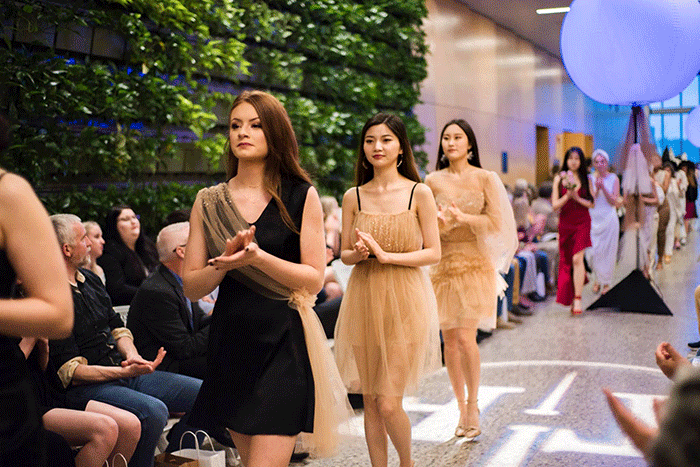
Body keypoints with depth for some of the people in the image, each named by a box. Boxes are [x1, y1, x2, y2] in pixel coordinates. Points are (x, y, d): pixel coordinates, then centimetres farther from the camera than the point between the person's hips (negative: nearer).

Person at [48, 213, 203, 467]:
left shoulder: (90, 279, 14)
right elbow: (70, 372, -17)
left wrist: (131, 355, -3)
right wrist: (126, 372, -25)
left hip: (122, 372, 9)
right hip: (84, 387, -9)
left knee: (203, 393, 0)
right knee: (153, 411, -35)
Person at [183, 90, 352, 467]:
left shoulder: (301, 197, -1)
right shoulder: (209, 203, 7)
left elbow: (314, 279, -5)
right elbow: (191, 288, 6)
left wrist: (258, 257, -20)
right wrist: (226, 262, -14)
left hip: (283, 342, -3)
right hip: (230, 343, 4)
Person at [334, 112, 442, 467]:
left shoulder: (419, 193, -2)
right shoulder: (353, 197, 6)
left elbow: (433, 253, -4)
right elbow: (345, 254, 10)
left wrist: (386, 255, -15)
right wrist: (359, 253, -12)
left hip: (404, 304, -3)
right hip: (363, 302, 3)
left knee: (389, 405, -5)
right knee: (369, 402, 8)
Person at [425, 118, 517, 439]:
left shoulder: (485, 179, 0)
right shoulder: (432, 181, 6)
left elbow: (497, 223, -4)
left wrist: (463, 218, -15)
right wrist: (440, 221, -15)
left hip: (474, 264, -2)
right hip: (442, 265, 3)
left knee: (465, 337, -11)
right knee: (449, 340, 5)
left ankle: (473, 405, 8)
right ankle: (462, 408, 19)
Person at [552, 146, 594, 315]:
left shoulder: (586, 179, 2)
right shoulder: (559, 179, 2)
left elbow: (591, 204, 3)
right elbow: (555, 205, -2)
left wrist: (577, 198, -13)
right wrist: (567, 195, -18)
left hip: (582, 222, -2)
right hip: (565, 223, 2)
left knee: (577, 258, -14)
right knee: (566, 260, 8)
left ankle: (577, 299, -11)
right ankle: (568, 297, 26)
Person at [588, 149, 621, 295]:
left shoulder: (613, 178, 0)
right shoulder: (590, 178, 2)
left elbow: (614, 201, -6)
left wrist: (603, 188, -17)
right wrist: (596, 189, -19)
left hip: (609, 219, -1)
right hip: (593, 219, 1)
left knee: (608, 251, 3)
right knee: (593, 251, -2)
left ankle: (606, 281, 17)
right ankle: (598, 278, 20)